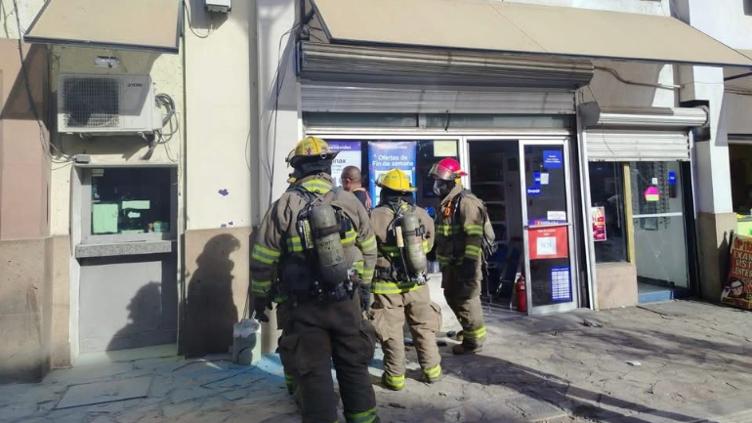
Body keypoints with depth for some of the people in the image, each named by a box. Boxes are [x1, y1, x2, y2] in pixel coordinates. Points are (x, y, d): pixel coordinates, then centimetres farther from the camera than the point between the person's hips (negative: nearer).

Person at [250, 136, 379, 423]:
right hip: (346, 302, 3)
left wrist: (259, 297, 10)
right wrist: (364, 287, 21)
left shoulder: (283, 207, -9)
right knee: (354, 366, 18)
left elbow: (262, 260, -5)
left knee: (313, 373, 8)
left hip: (303, 307, -3)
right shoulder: (350, 202, 0)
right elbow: (369, 250, 8)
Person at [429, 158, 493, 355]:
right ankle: (469, 329, 38)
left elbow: (474, 236, -23)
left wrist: (470, 262, -26)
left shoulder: (466, 202, -17)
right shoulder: (446, 203, 14)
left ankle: (474, 340, 14)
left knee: (466, 299, -1)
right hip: (451, 263, 10)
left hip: (465, 262, -10)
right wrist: (437, 253, 24)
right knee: (452, 296, 19)